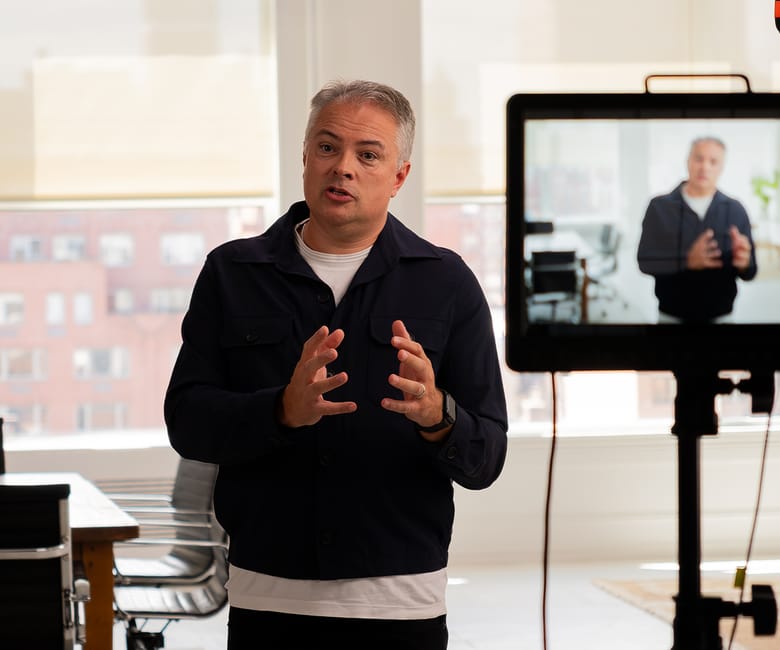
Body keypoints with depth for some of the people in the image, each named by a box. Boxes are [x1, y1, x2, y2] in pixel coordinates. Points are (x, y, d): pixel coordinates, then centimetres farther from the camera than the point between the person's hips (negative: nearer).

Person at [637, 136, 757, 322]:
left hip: (719, 317, 1)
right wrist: (687, 261, -25)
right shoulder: (659, 207, -4)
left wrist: (744, 263, -27)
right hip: (671, 316, -1)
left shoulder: (735, 210, -1)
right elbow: (645, 262, -9)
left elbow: (749, 272, -3)